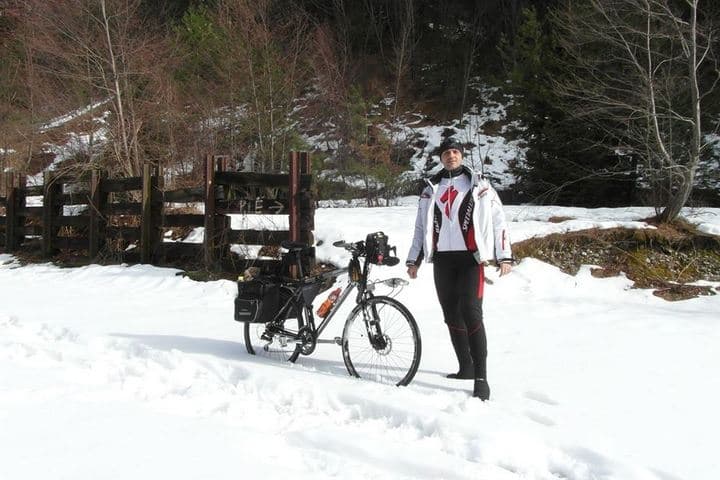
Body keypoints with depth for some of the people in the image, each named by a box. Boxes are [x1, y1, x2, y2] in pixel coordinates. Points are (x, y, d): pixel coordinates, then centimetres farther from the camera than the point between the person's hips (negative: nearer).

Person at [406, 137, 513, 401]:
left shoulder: (479, 185, 5)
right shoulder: (431, 189, 16)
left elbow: (498, 219, 2)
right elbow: (420, 226, 20)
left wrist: (505, 256, -5)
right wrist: (413, 260, 16)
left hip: (470, 257, -4)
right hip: (441, 259, 5)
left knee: (471, 312, -16)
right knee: (452, 315, 7)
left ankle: (481, 377, -17)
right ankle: (466, 367, 19)